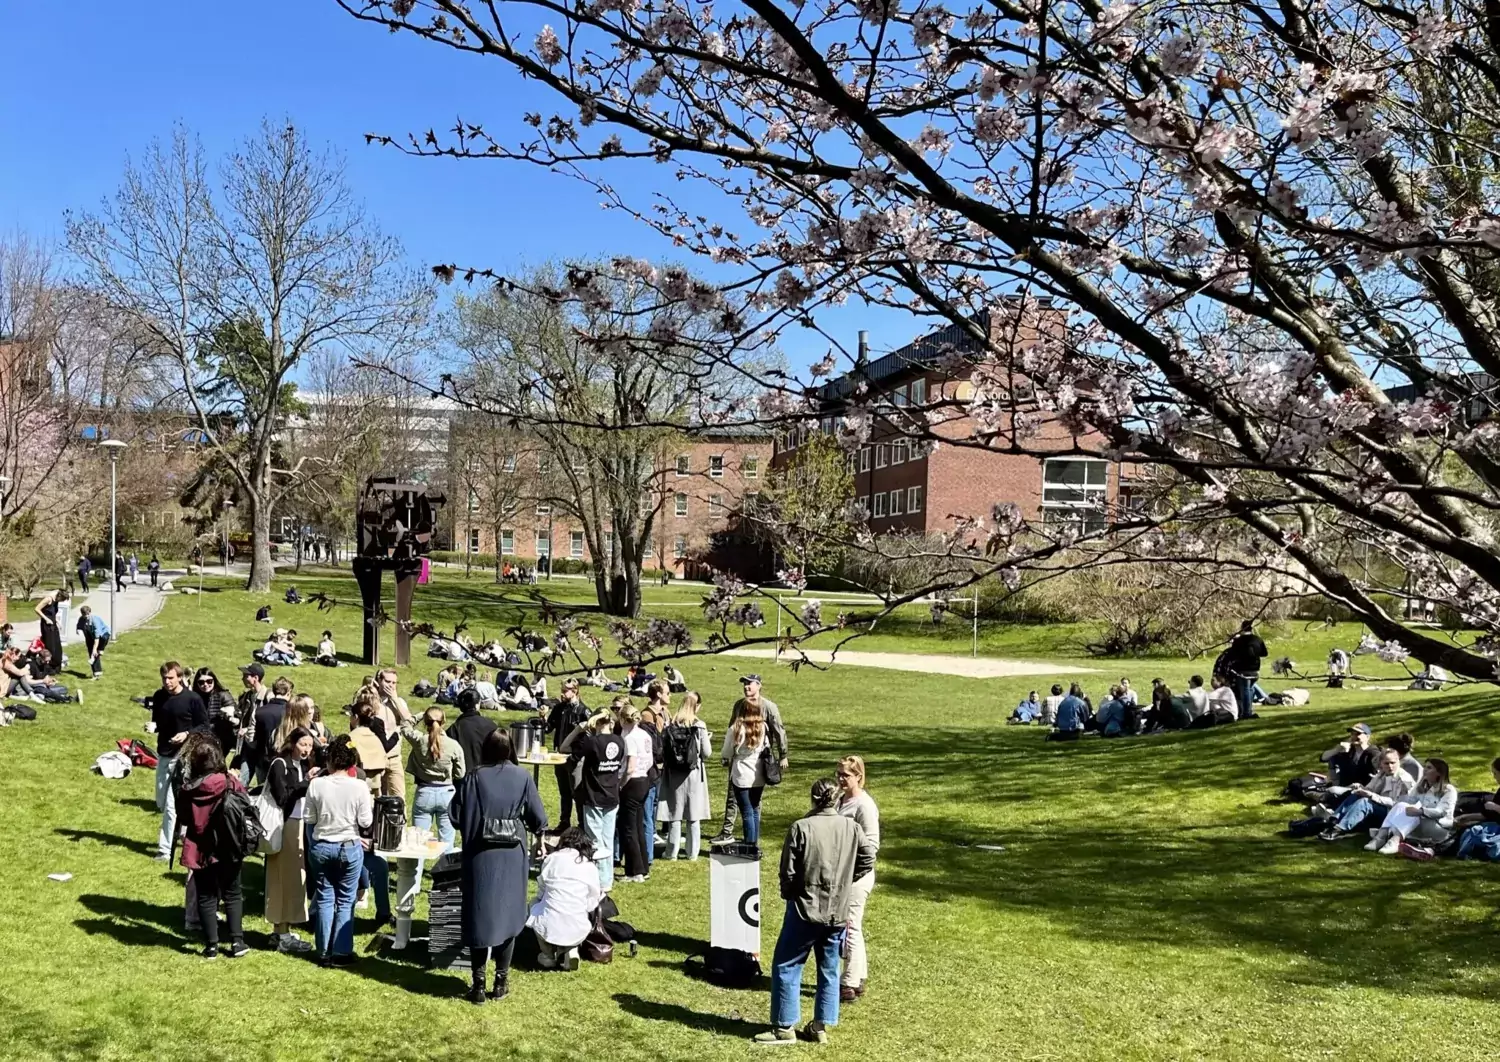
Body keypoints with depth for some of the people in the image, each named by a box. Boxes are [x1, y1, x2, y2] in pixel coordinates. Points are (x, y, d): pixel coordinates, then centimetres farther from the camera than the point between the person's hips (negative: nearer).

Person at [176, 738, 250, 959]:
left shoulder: (187, 789, -9)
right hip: (228, 849, -1)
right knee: (232, 895, 13)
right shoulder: (230, 783, -14)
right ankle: (237, 942, 10)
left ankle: (211, 946, 11)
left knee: (206, 898, 11)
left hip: (199, 850, 1)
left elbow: (182, 818, 2)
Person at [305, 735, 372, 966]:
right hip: (350, 848, -1)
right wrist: (370, 806, 7)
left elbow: (309, 819, -2)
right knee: (345, 900, 10)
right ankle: (341, 953, 12)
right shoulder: (359, 787, -14)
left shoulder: (316, 784, -10)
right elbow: (366, 823, -10)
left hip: (321, 847, 1)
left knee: (324, 898, 13)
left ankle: (324, 953, 17)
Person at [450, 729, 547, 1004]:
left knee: (479, 915, 7)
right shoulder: (523, 777, -4)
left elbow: (455, 815, -4)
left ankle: (478, 983, 10)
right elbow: (539, 819, -1)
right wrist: (534, 831, 21)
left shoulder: (474, 778, -6)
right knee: (508, 915, 11)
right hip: (513, 857, 1)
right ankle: (501, 981, 15)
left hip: (481, 856, 0)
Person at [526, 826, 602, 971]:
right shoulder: (590, 867, 4)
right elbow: (591, 906, 5)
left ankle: (548, 955, 22)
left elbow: (540, 892, 13)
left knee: (535, 906, 32)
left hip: (548, 927, 0)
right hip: (577, 931, 0)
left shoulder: (551, 859, 4)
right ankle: (570, 952, 9)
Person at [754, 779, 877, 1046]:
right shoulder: (851, 827, -3)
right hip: (838, 912, 4)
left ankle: (785, 1027, 10)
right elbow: (868, 858, 3)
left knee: (786, 967, 8)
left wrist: (788, 894, 7)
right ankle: (821, 1026, 20)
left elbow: (788, 870, -11)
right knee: (829, 970, 16)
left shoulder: (802, 827, -15)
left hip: (806, 909, -4)